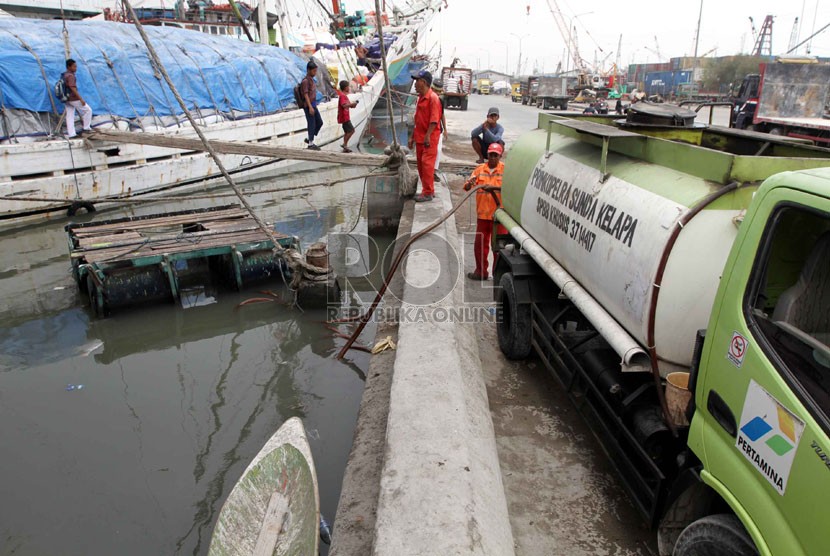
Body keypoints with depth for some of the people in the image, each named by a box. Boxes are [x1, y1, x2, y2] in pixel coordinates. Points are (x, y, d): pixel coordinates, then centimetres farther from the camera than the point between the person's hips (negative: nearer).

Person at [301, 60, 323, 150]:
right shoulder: (305, 81, -13)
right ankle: (311, 144, 6)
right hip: (308, 106, -9)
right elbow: (305, 94, -18)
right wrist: (310, 107, -23)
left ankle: (309, 139, 21)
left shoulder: (311, 80, 14)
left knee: (319, 123, 11)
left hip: (313, 105, 9)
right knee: (312, 124, -3)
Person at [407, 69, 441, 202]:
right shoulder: (421, 97, 15)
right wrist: (413, 136, 19)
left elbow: (434, 119, -19)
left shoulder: (433, 98, -13)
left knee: (427, 164, -8)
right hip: (420, 137, 9)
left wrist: (427, 136, -25)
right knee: (421, 165, 11)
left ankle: (427, 193, -3)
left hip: (429, 138, -9)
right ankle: (428, 190, 20)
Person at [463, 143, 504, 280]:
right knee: (480, 244, 10)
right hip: (482, 213, 4)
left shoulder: (505, 169, -2)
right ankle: (481, 271, 24)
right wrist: (469, 184, -23)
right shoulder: (480, 169, 7)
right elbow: (467, 187, 1)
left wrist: (494, 187, -32)